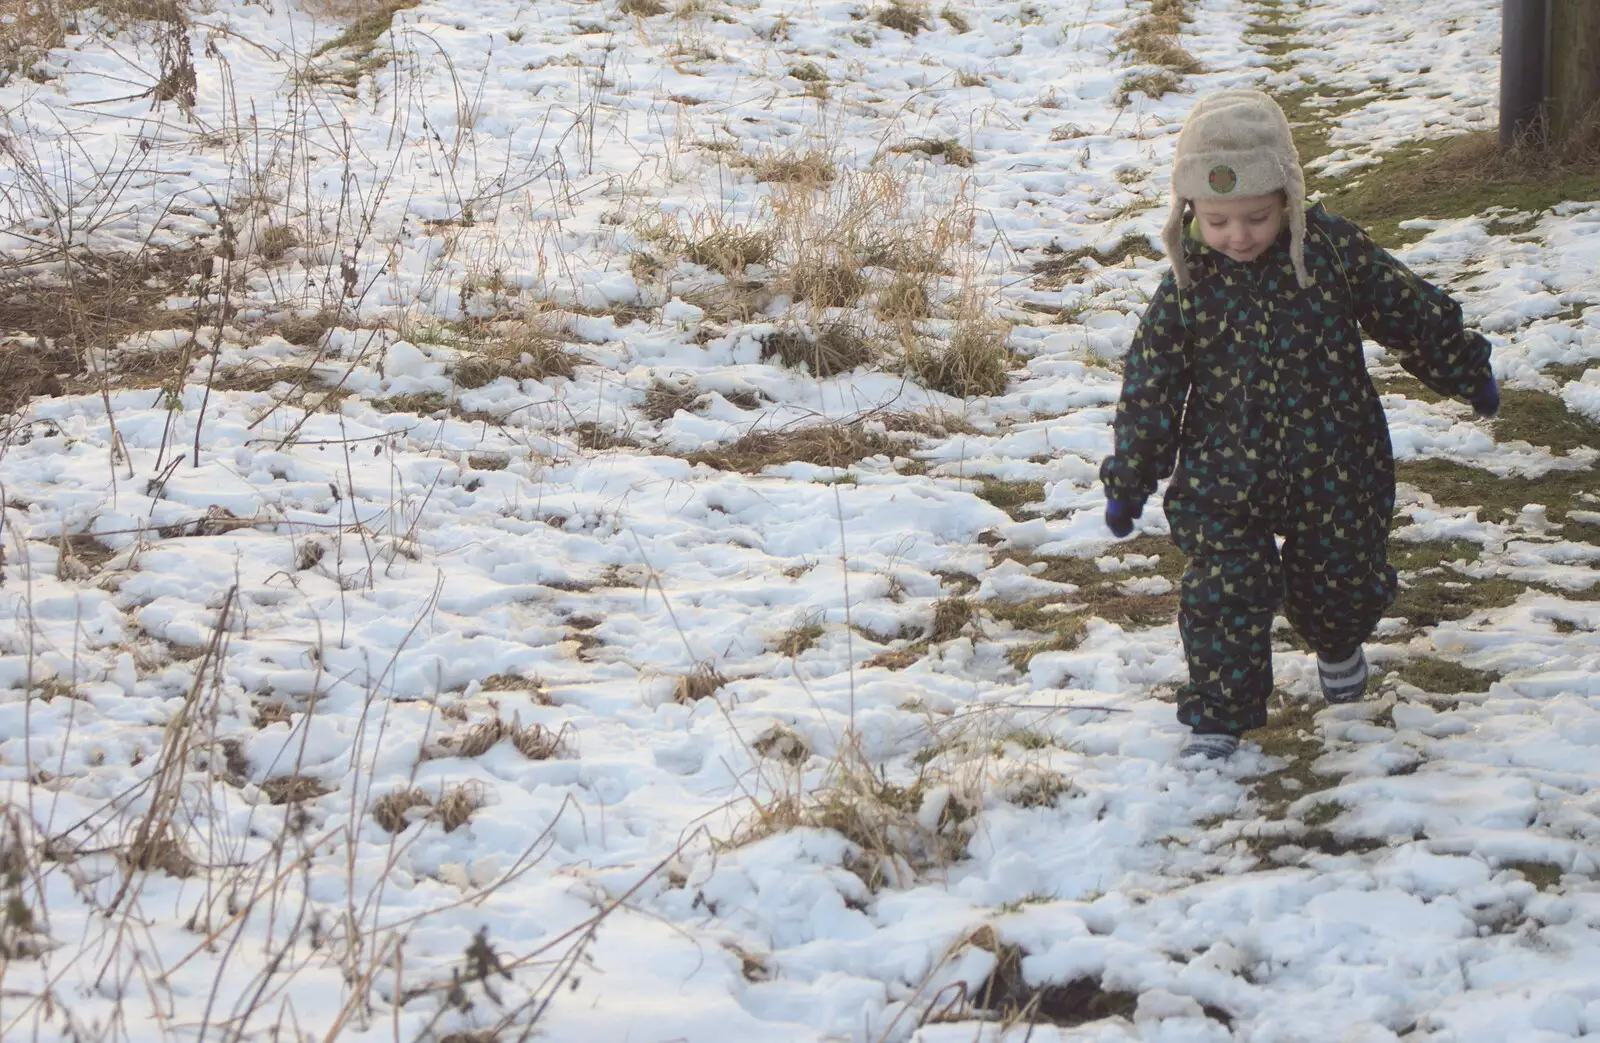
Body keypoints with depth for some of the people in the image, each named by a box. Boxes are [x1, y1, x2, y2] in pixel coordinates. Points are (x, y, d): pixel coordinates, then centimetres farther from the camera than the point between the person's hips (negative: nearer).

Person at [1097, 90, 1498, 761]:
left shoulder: (1332, 249, -10)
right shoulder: (1186, 291, -10)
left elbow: (1408, 310, 3)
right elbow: (1149, 391, -3)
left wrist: (1466, 372, 13)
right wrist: (1127, 483, -1)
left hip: (1335, 467, 1)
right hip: (1225, 479, -1)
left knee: (1344, 580, 15)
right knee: (1225, 593, -8)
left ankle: (1338, 645, 50)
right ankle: (1218, 716, 8)